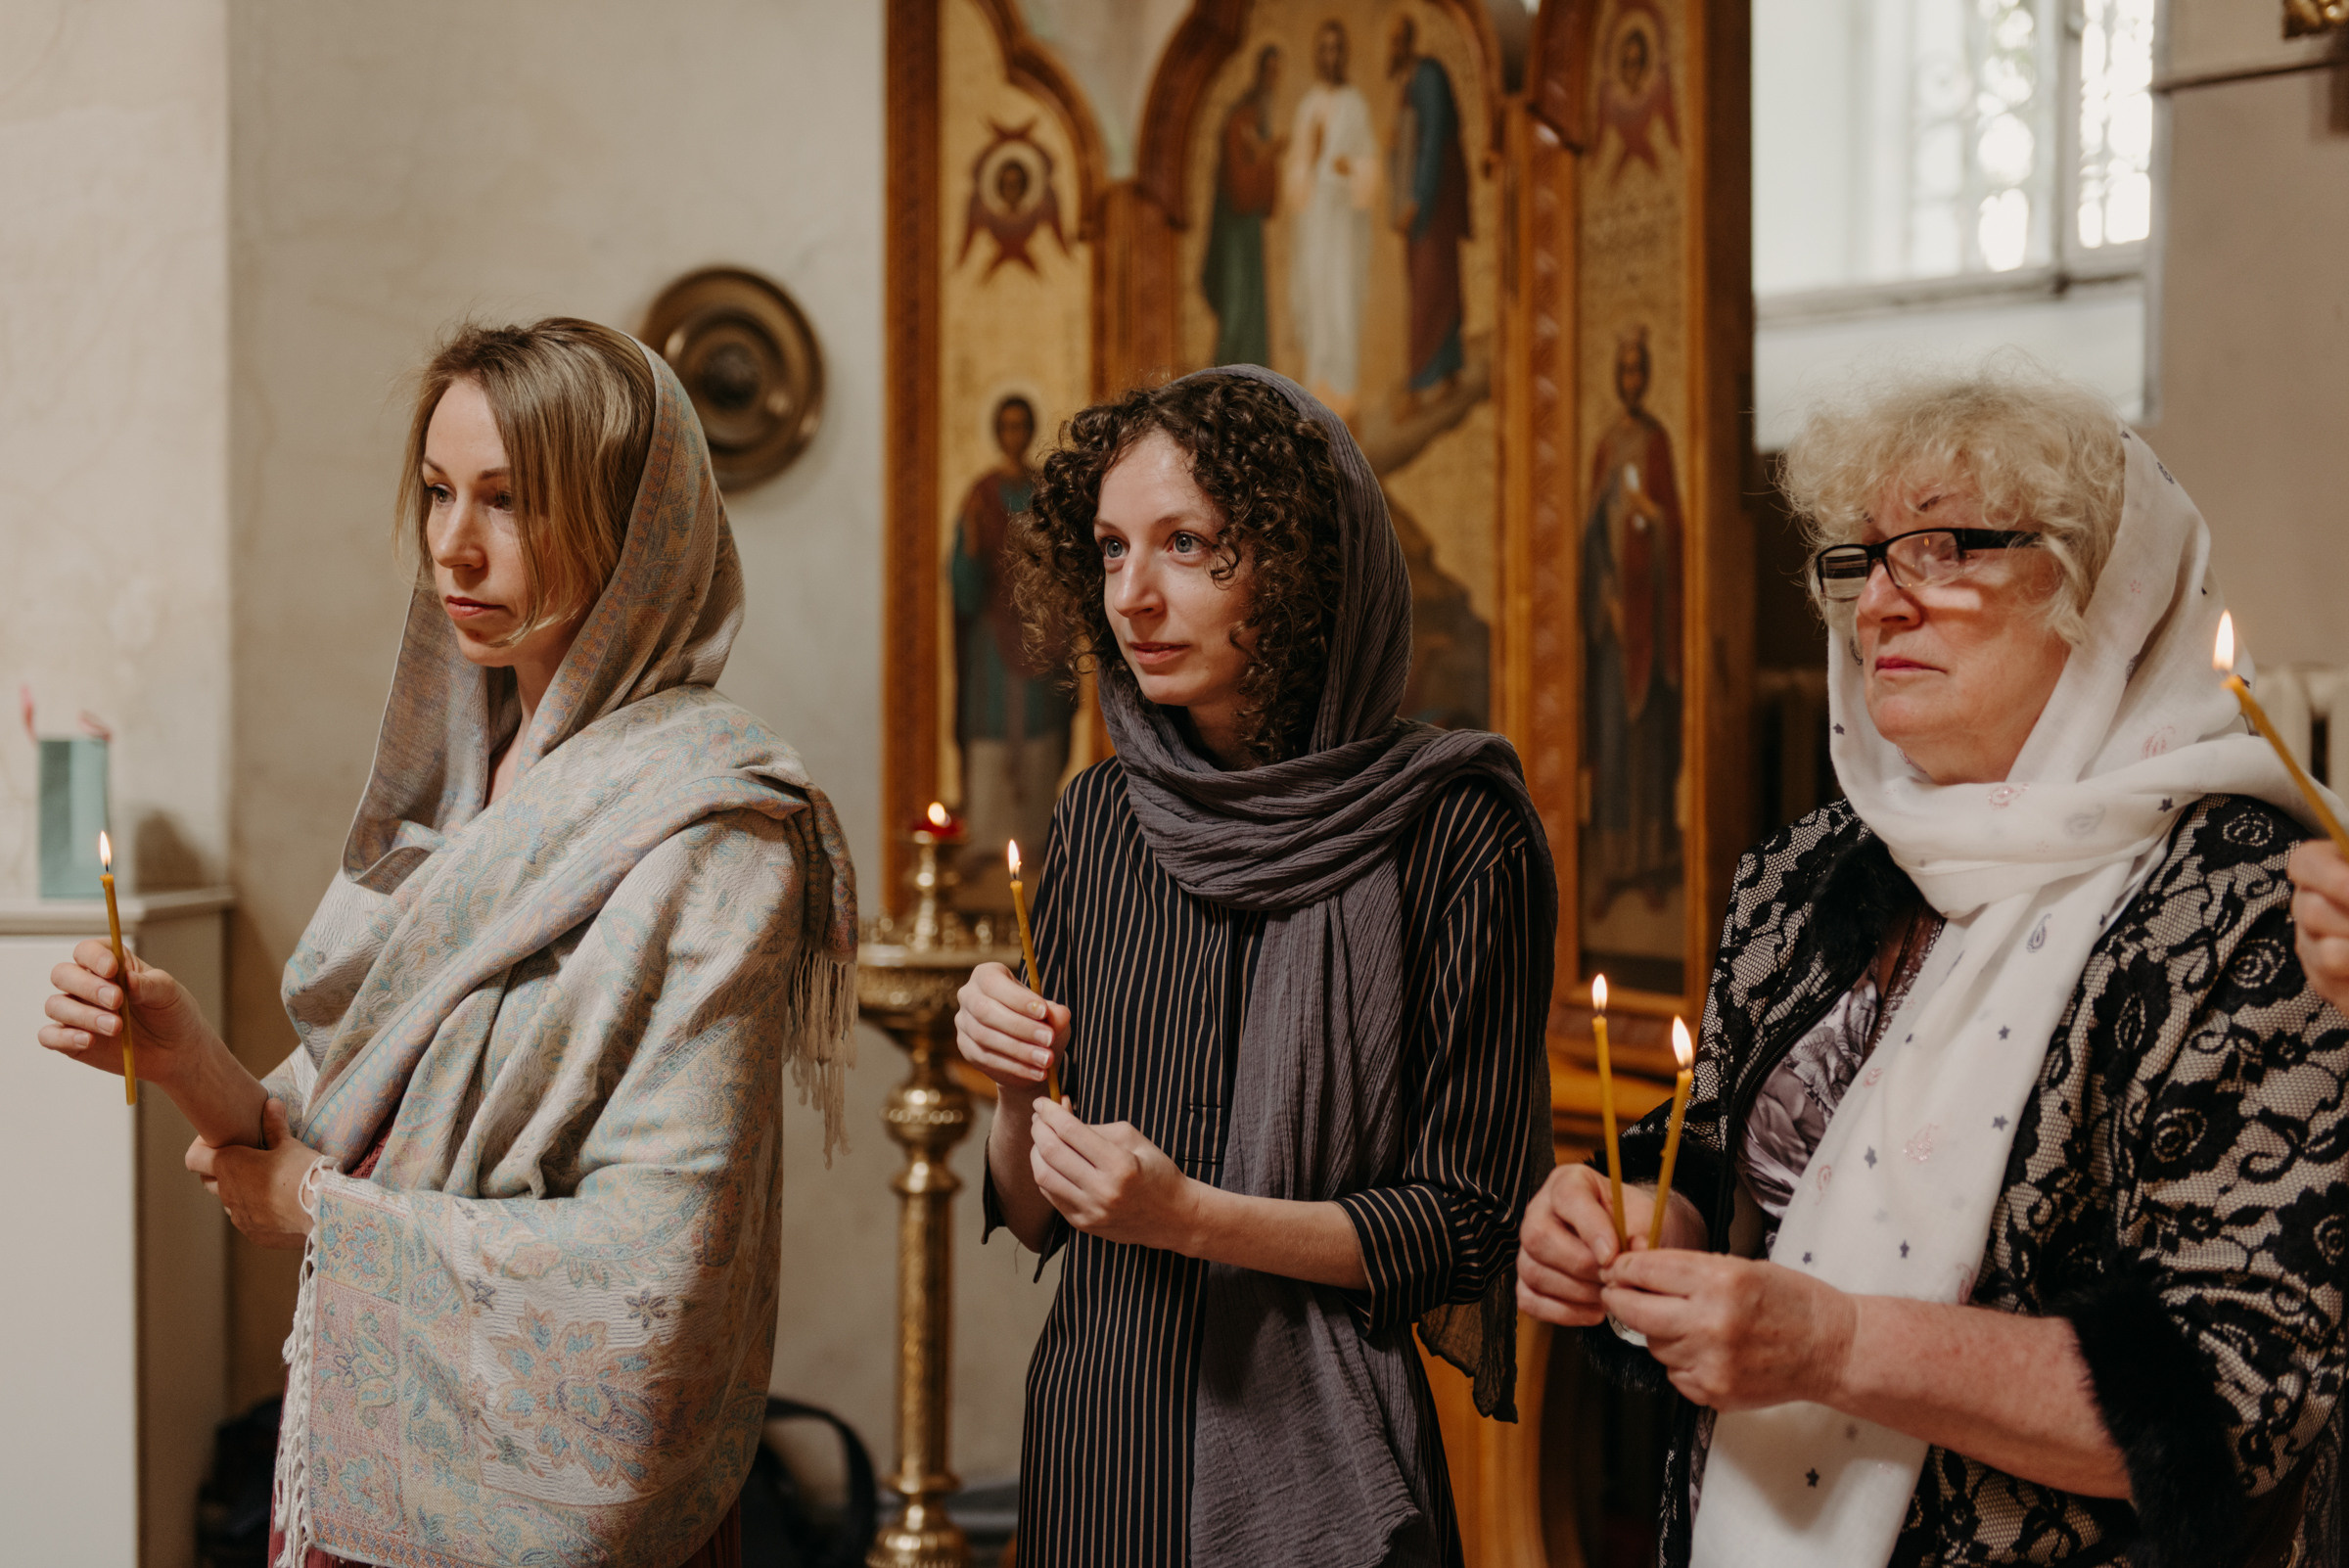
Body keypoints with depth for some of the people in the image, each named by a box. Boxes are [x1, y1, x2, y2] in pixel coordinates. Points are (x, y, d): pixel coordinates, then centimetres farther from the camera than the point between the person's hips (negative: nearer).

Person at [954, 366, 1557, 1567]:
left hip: (1313, 1457, -5)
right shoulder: (1102, 819, 3)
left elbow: (1467, 1224, -11)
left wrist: (1192, 1217, -21)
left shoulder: (1453, 829, -12)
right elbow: (1037, 1216, 9)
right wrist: (1015, 1096, -11)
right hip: (1094, 1434, 5)